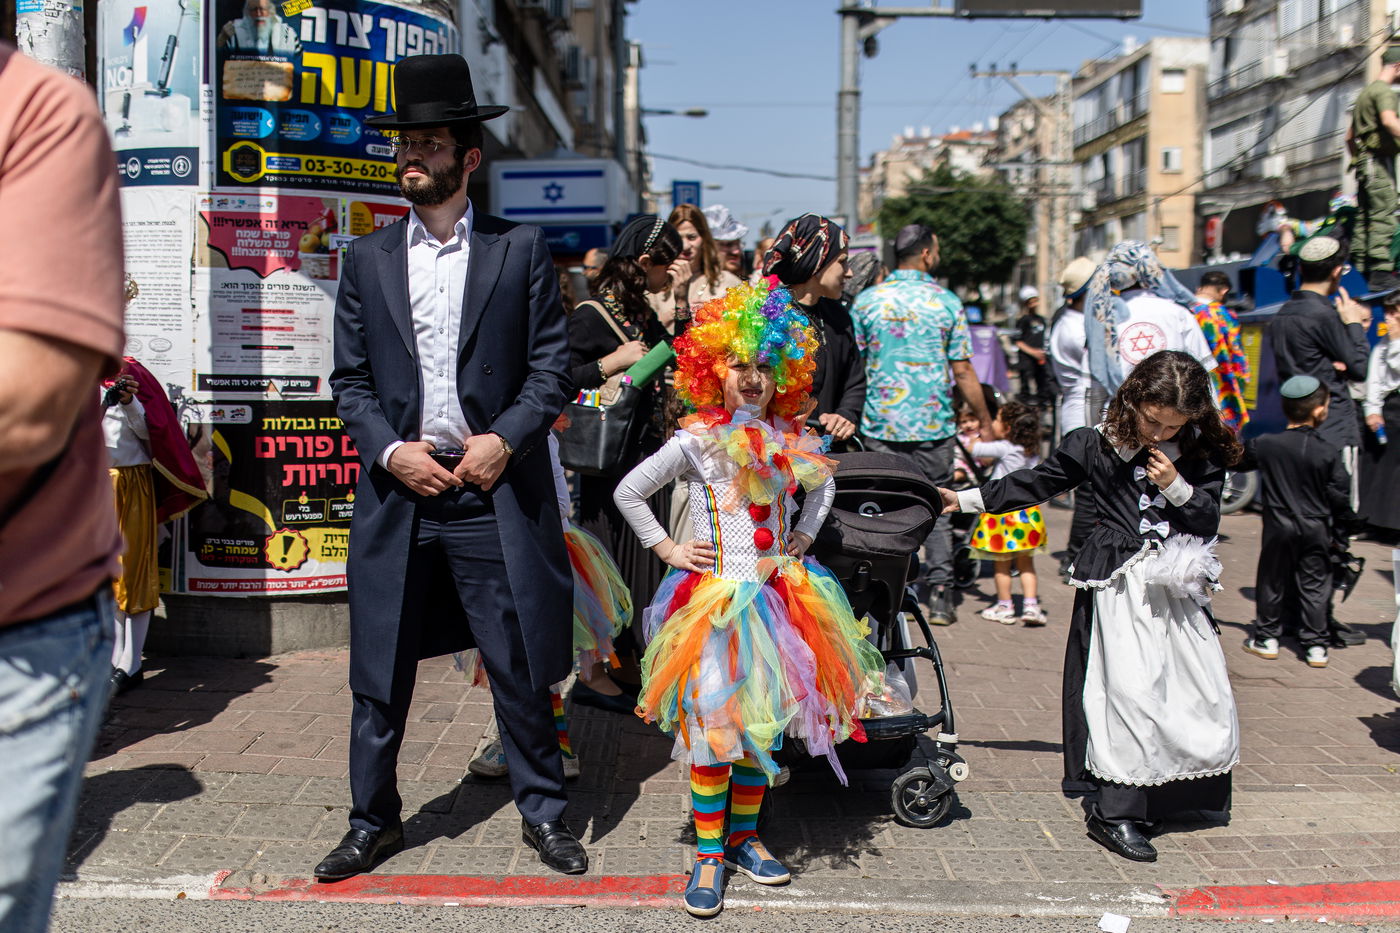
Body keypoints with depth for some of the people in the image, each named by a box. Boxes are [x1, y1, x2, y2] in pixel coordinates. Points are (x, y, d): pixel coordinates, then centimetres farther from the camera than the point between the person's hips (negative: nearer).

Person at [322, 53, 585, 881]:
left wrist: (504, 439, -12)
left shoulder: (521, 250, 4)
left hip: (494, 489, -2)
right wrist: (391, 451, -7)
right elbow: (350, 380, 9)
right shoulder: (367, 260, 10)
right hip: (398, 489, 2)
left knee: (521, 667, 6)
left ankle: (544, 812, 23)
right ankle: (374, 821, 26)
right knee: (380, 671, 9)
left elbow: (553, 364, 1)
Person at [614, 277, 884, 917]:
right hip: (714, 598, -4)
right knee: (712, 726, -5)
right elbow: (628, 491, -1)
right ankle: (709, 856, 7)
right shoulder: (698, 439, -6)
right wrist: (666, 549, -3)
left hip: (774, 596, 4)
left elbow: (823, 487, 25)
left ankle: (743, 837, 26)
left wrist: (801, 541, 12)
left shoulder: (790, 439, 5)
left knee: (762, 722, 10)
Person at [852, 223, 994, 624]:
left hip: (880, 424, 1)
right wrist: (985, 420, 10)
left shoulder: (867, 300, 1)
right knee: (936, 508, 9)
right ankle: (939, 595, 9)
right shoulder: (946, 302, -1)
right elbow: (963, 371, -1)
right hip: (934, 425, -1)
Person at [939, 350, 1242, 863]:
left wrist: (1177, 487, -15)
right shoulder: (1094, 445, -3)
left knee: (1199, 692, 9)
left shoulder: (1200, 456, 3)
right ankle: (1113, 813, -4)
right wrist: (965, 499, 4)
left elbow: (1209, 521, 3)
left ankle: (1185, 794, 30)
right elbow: (1034, 484, 5)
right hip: (1118, 586, -4)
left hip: (1176, 587, 4)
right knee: (1130, 692, -11)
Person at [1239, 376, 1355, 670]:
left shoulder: (1265, 445, -10)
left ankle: (1266, 638, 20)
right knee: (1314, 584, 9)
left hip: (1279, 526, 0)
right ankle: (1315, 645, 12)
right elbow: (1340, 497, -6)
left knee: (1272, 581, 13)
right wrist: (1340, 530, 7)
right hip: (1317, 528, 0)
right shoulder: (1329, 453, -10)